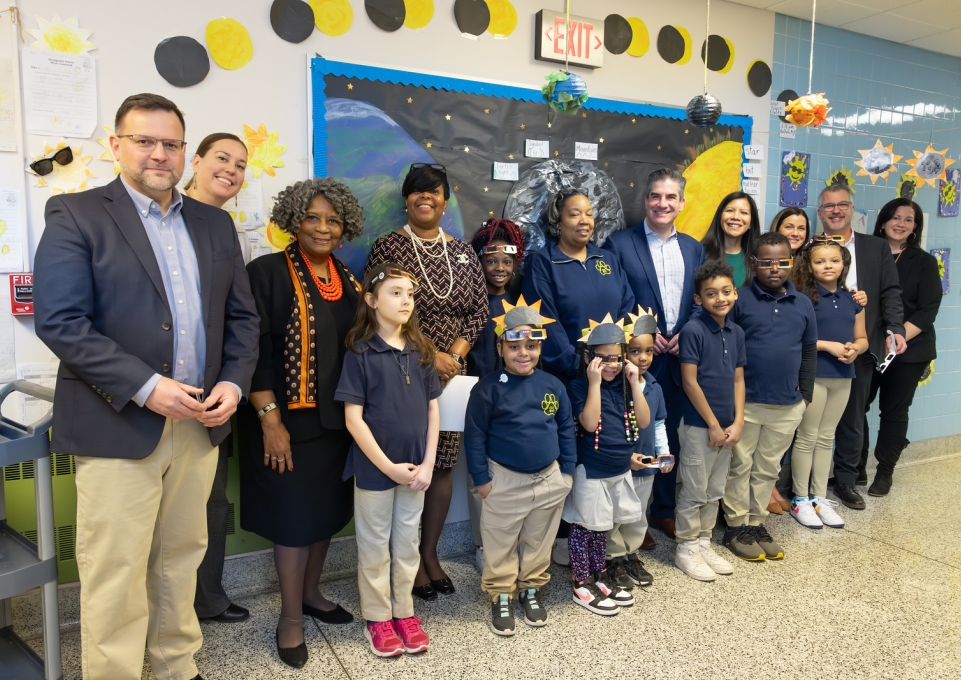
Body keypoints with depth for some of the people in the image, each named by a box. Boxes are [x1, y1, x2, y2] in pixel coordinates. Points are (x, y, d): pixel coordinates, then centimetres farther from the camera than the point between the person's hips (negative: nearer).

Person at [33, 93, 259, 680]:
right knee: (115, 576, 4)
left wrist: (234, 383, -4)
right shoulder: (75, 215, -2)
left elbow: (242, 316, 12)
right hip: (118, 427, -4)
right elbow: (60, 321, -12)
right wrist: (145, 386, -19)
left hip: (200, 425, 5)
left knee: (182, 560, 16)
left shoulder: (215, 223, 12)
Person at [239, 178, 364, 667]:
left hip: (336, 418, 6)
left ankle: (310, 593, 35)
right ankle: (290, 617, 20)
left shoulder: (346, 279, 9)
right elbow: (256, 351, -14)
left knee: (327, 509, 15)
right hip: (289, 419, -6)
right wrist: (269, 420, -18)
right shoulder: (268, 272, -10)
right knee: (295, 514, 2)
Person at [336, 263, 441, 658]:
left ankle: (404, 612, 32)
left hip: (415, 469, 4)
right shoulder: (360, 354, -12)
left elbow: (432, 409, 5)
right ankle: (377, 618, 28)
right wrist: (388, 466, -15)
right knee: (375, 545, 11)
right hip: (374, 469, -4)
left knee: (407, 542, 16)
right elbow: (353, 418, -14)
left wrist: (427, 463, -3)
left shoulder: (420, 351, 2)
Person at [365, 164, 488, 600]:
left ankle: (430, 553, 25)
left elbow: (480, 308, 9)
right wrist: (429, 356, -14)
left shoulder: (462, 252, 12)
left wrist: (455, 354, -6)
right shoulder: (388, 247, -2)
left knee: (443, 464, 9)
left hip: (452, 373, 5)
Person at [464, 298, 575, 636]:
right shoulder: (488, 388, -13)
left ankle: (531, 589, 37)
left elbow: (566, 429, 7)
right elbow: (474, 435, -9)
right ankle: (501, 596, 27)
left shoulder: (553, 386, -1)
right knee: (501, 544, 10)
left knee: (539, 541, 18)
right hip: (504, 480, -3)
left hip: (549, 478, 4)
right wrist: (481, 477, -9)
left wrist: (567, 470, 6)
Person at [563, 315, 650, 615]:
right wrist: (594, 382, -26)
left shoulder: (625, 385, 3)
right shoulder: (580, 387, -13)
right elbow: (590, 423, -25)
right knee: (584, 526, 6)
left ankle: (599, 575, 36)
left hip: (621, 471, 6)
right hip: (591, 473, -6)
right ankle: (582, 584, 20)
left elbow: (643, 422, -3)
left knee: (602, 526, 21)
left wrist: (634, 383, -10)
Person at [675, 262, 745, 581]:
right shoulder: (693, 330, -14)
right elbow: (690, 382, -15)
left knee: (715, 491, 16)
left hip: (726, 427, 7)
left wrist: (737, 423, -1)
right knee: (694, 492, 4)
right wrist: (713, 425, -13)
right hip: (698, 426, -6)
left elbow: (738, 380, 8)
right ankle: (686, 549, 19)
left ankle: (704, 543, 31)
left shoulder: (736, 332, 5)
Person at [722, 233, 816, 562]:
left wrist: (805, 394, 11)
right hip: (745, 402, -4)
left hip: (788, 406, 4)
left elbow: (809, 352, 14)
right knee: (740, 466, 8)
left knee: (768, 469, 15)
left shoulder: (803, 304, 6)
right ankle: (736, 526, 20)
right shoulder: (740, 300, -8)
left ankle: (756, 523, 28)